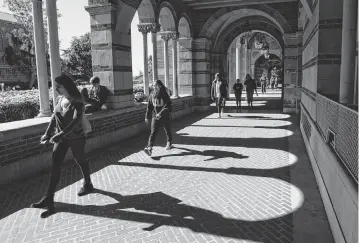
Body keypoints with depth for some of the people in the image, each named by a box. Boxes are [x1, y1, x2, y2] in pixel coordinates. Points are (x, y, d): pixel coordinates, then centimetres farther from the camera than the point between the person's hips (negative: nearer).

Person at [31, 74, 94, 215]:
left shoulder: (77, 101, -19)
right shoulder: (59, 99, 3)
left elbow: (76, 121, -30)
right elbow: (54, 118, 9)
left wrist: (60, 134, -38)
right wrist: (47, 134, 0)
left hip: (76, 138, -6)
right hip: (61, 138, 6)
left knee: (80, 161, 13)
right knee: (55, 166, -1)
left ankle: (88, 185, 38)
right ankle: (49, 198, 3)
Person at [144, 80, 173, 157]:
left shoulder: (165, 95, -10)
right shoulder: (152, 96, 3)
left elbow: (168, 106, -19)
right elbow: (149, 107, 11)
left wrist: (161, 113, -30)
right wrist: (147, 117, 11)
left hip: (165, 117, -2)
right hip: (155, 117, 2)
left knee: (168, 131, 15)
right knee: (153, 132, -10)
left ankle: (169, 144, 39)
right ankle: (149, 148, -20)